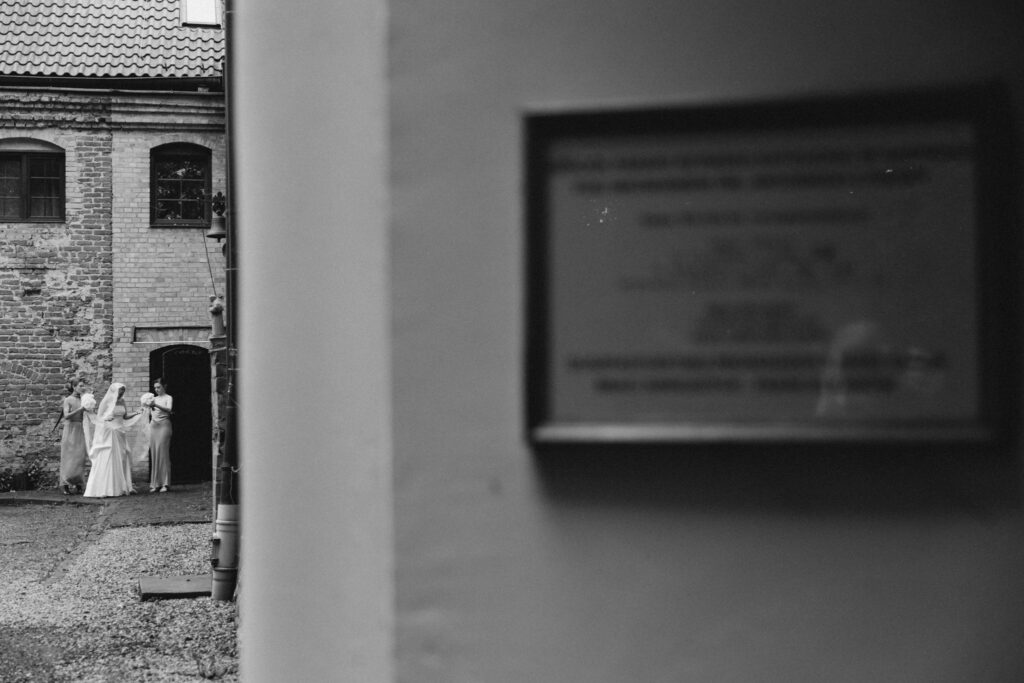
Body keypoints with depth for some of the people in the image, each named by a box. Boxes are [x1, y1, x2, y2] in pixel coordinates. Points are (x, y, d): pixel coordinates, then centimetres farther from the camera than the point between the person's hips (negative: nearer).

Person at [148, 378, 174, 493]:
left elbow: (169, 410, -17)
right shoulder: (154, 398, 17)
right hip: (153, 426, 5)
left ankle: (165, 484, -7)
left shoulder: (168, 398, 2)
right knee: (154, 454, 1)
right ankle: (155, 484, 3)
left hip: (164, 425, -5)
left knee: (163, 453, -9)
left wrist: (156, 405, -30)